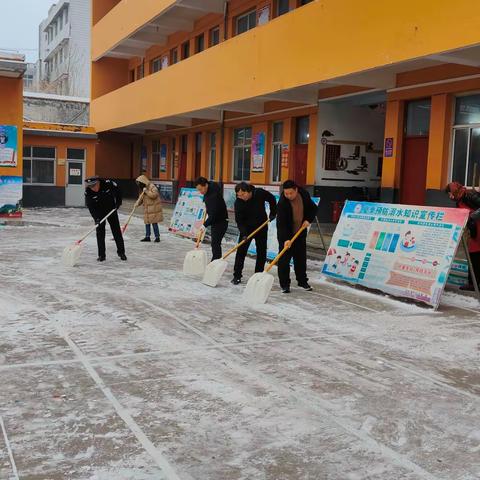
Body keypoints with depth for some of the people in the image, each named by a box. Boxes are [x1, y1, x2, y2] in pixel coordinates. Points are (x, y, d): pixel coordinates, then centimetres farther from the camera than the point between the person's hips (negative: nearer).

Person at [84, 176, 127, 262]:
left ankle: (121, 252, 15)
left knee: (117, 231, 4)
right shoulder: (88, 192, -22)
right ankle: (101, 255, 2)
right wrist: (96, 218, -31)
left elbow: (118, 191, -6)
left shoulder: (108, 184, -25)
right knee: (100, 233, -5)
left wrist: (118, 202, -6)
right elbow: (91, 207, -22)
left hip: (111, 209, 0)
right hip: (99, 213, 0)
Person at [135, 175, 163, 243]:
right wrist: (138, 203, -1)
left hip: (154, 208, -8)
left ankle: (157, 237, 1)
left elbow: (154, 195, -25)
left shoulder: (152, 186, -13)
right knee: (147, 223, 10)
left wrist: (146, 191, -24)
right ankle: (147, 237, 18)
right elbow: (141, 198, 16)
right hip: (147, 209, 8)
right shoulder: (143, 188, 14)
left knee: (154, 223, -6)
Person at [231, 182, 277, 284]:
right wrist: (244, 234, -31)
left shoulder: (260, 193, -19)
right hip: (247, 228, -2)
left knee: (262, 253, 5)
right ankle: (237, 276, -1)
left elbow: (272, 199, 0)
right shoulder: (238, 203, -21)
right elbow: (239, 220, -20)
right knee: (241, 251, -8)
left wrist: (273, 213, -2)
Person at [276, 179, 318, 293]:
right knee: (284, 259, -6)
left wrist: (308, 220, -9)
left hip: (300, 233, 5)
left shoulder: (304, 195, -10)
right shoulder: (282, 203, -25)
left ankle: (302, 281, 26)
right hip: (285, 235, -5)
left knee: (301, 258, 13)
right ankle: (284, 284, 3)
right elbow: (281, 223, -29)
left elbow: (313, 208, 7)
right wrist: (286, 239, -37)